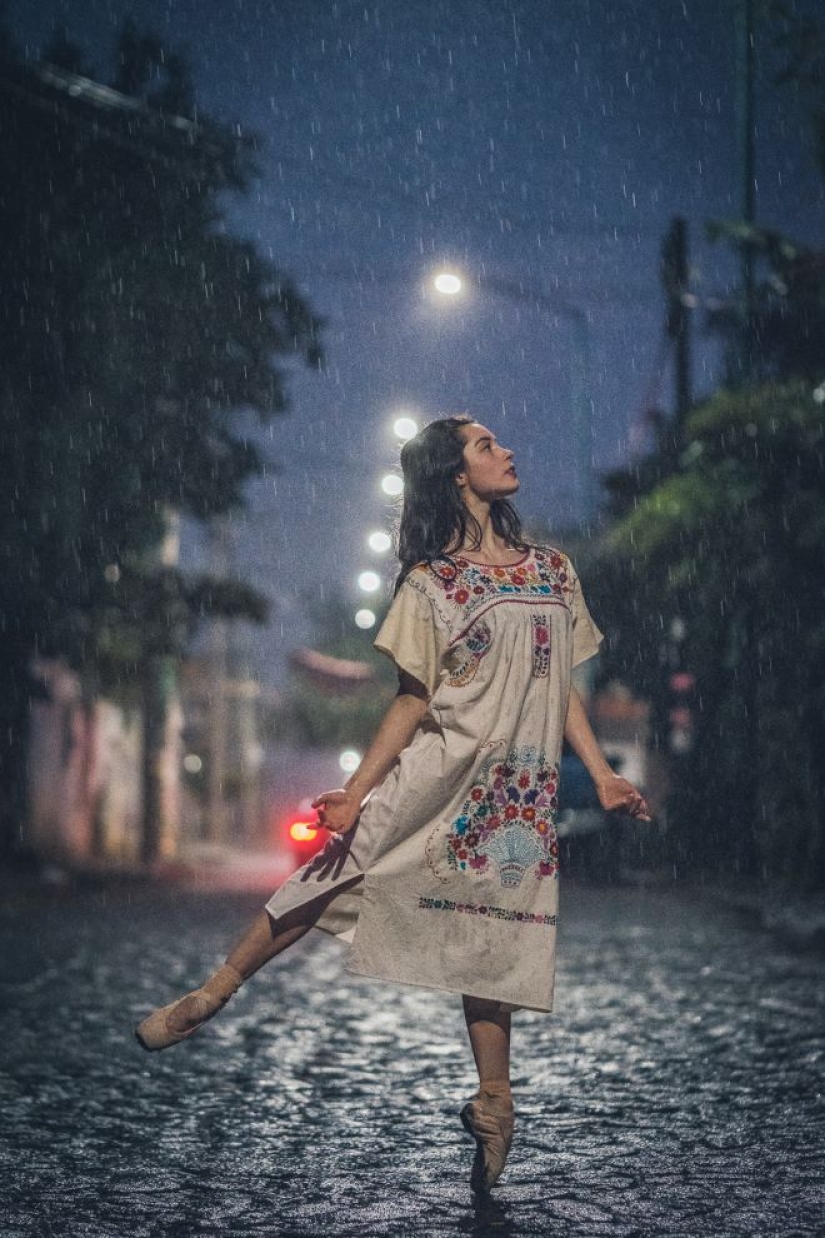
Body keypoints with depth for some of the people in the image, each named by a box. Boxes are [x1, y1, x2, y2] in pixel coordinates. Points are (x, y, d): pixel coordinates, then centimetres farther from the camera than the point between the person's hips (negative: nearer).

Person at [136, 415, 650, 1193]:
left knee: (494, 930, 4)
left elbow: (563, 688, 13)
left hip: (520, 790, 3)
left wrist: (603, 778, 5)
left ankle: (493, 1104, 11)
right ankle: (214, 992, -7)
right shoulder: (432, 582, 1)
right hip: (440, 769, -3)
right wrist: (356, 793, -9)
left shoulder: (554, 570, 12)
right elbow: (413, 699, -1)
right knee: (336, 867, -16)